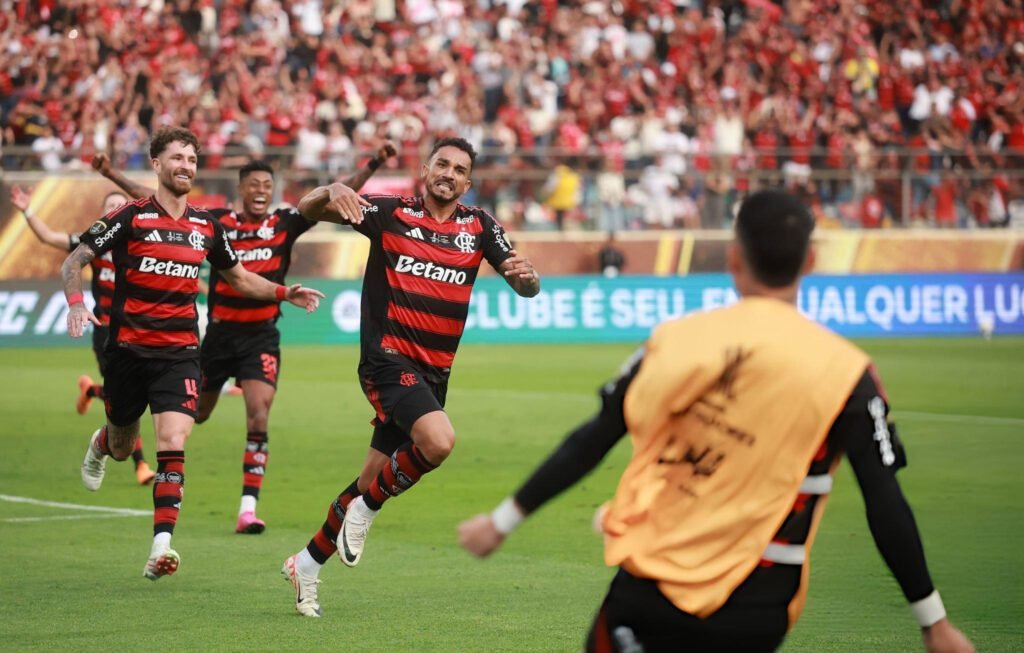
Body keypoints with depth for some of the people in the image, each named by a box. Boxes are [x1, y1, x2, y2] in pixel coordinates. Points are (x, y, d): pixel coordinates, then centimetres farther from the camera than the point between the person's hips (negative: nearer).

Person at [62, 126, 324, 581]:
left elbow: (239, 277, 21)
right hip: (128, 350, -1)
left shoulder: (207, 227, 6)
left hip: (179, 353, 1)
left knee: (172, 442, -18)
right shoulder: (131, 218, -6)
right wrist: (76, 304, -23)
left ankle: (161, 545, -22)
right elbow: (73, 262, -5)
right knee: (122, 448, 15)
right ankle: (101, 444, 55)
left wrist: (285, 293, 6)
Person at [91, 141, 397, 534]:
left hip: (261, 336, -1)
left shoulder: (284, 223, -3)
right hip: (220, 334, 1)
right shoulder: (217, 222, -1)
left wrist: (373, 165, -21)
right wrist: (113, 176, -1)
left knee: (259, 418, -15)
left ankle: (248, 507, -13)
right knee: (196, 413, 15)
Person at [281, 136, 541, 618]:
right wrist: (332, 192, -28)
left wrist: (525, 274, -22)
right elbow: (307, 210, -5)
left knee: (374, 483, 10)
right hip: (387, 358, -5)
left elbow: (527, 288, 3)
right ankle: (366, 509, -6)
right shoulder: (390, 213, -2)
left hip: (433, 373, 5)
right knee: (438, 440, -30)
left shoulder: (479, 226, 8)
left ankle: (308, 563, 27)